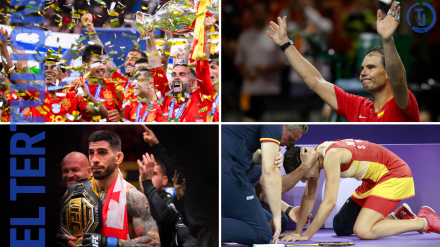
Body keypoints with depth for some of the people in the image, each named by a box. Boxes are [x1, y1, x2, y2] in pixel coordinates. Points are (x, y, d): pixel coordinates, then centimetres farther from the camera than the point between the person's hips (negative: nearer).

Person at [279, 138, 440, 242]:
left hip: (395, 176, -10)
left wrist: (306, 235, -29)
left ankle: (425, 222, -11)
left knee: (362, 231, -23)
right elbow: (309, 197, 8)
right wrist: (297, 231, 5)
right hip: (374, 180, 10)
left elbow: (329, 202, -33)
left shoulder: (331, 156, -29)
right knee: (341, 227, 9)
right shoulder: (316, 155, -2)